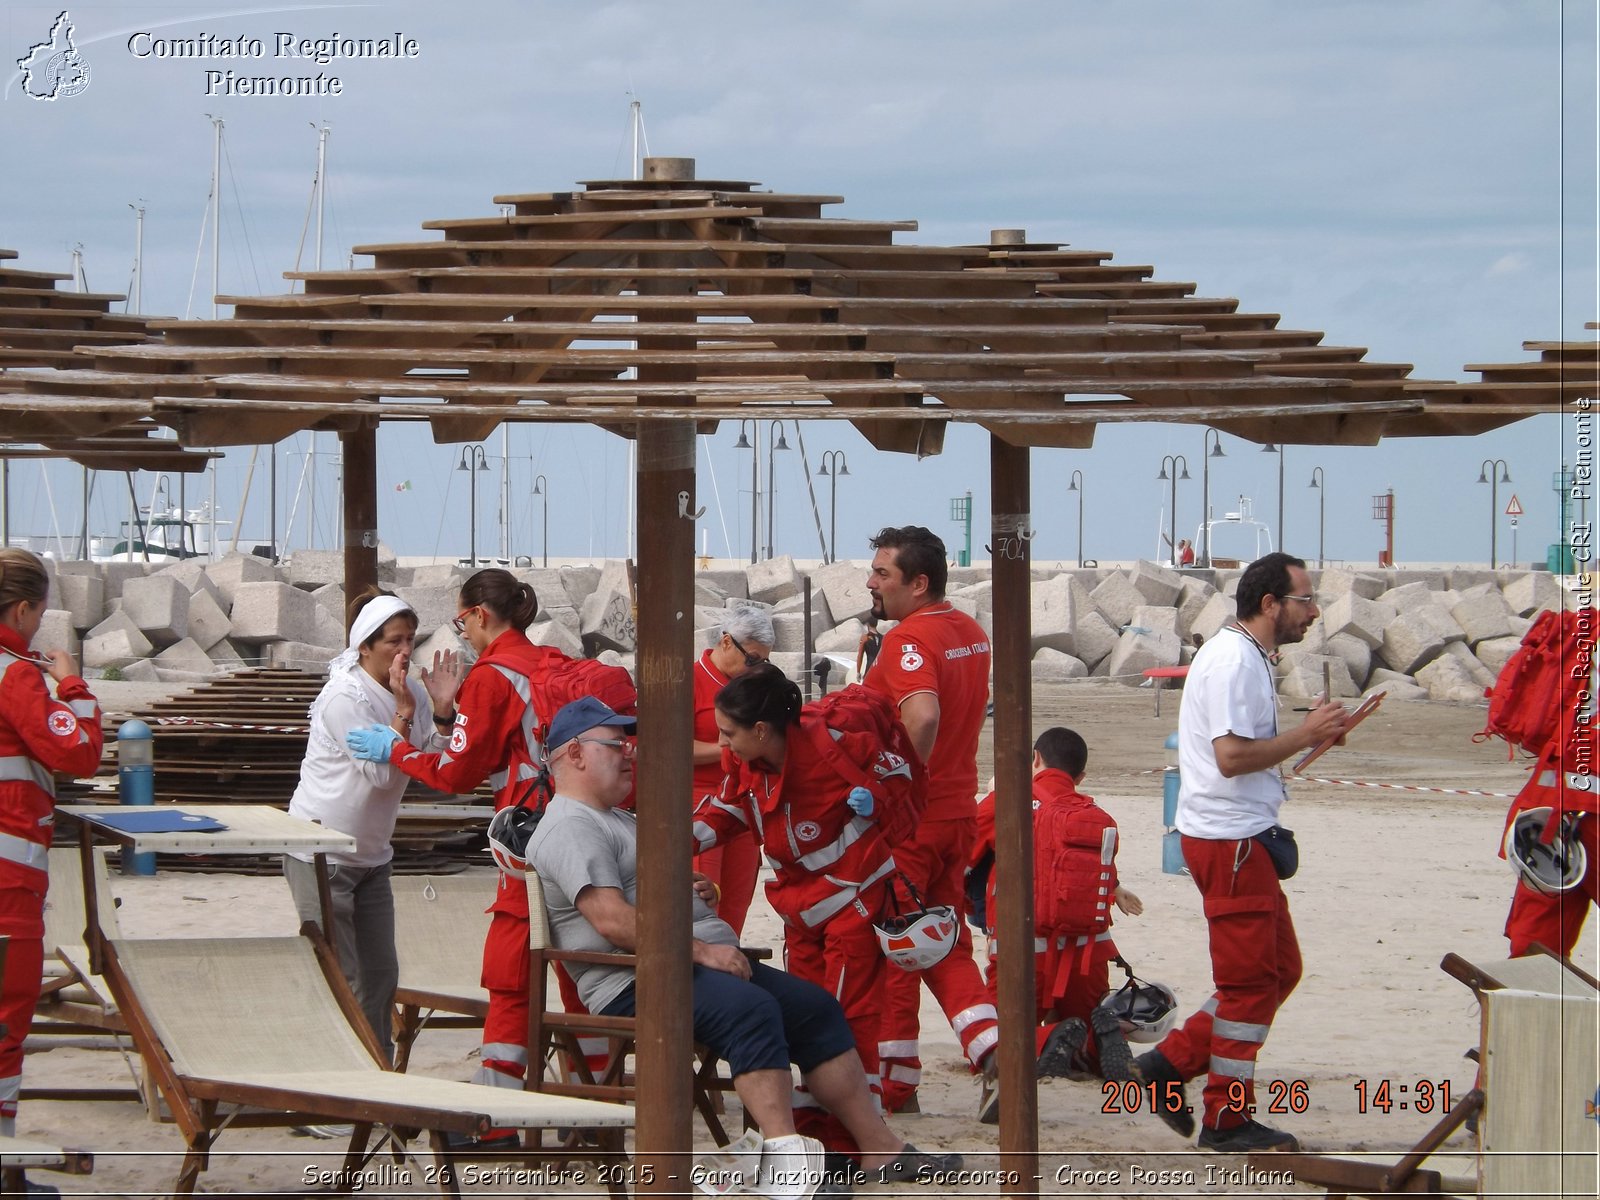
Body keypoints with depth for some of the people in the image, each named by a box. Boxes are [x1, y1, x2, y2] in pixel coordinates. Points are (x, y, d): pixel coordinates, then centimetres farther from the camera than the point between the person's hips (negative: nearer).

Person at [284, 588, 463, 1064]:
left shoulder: (409, 692, 3)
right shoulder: (343, 698, -18)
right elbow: (380, 771, -25)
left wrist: (443, 711, -13)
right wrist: (404, 709, -26)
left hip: (371, 855, 7)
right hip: (321, 857, -7)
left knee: (381, 973, 9)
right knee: (339, 976, -8)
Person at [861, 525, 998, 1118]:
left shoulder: (910, 639, -19)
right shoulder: (972, 632, 10)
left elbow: (924, 715, -35)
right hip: (958, 812, 8)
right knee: (946, 947, 15)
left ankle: (895, 1086, 10)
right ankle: (995, 1053, -2)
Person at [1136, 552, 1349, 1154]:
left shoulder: (1246, 657, 17)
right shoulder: (1234, 661, -17)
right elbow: (1232, 756, -25)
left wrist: (1307, 731, 8)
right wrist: (1306, 735, -17)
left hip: (1243, 836, 11)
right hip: (1228, 839, -11)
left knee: (1279, 968, 15)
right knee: (1251, 979, -4)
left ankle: (1172, 1062, 17)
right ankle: (1228, 1120, 4)